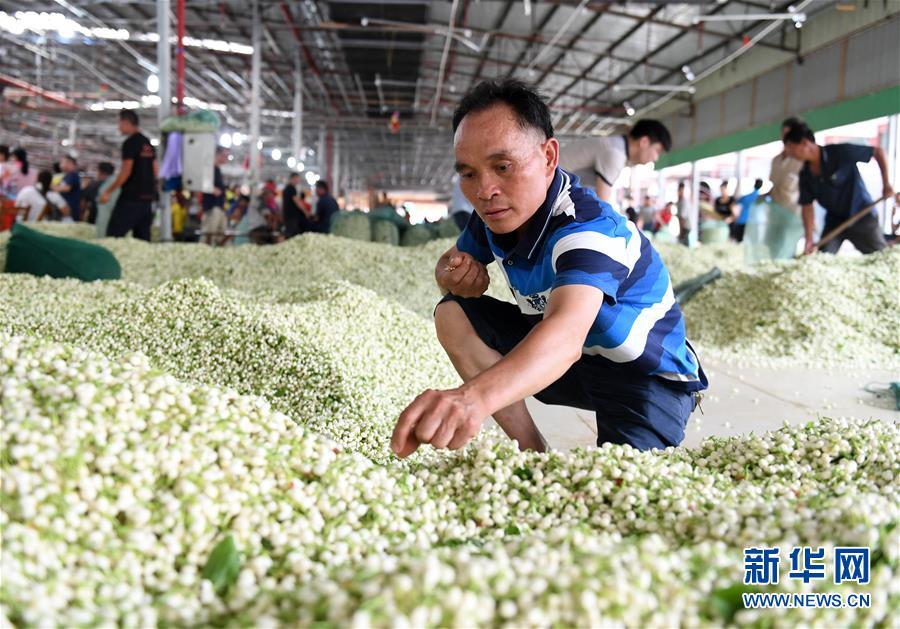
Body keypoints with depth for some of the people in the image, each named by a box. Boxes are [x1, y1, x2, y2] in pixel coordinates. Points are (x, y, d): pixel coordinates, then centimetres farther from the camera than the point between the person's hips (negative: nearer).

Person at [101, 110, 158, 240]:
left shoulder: (130, 143, -10)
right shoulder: (148, 143, 15)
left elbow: (126, 171, -14)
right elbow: (155, 170, 19)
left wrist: (108, 191, -9)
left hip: (131, 197, -8)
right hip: (148, 196, 8)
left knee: (113, 235, -7)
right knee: (143, 237, 8)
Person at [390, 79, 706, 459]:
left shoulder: (588, 228, -33)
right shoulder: (498, 212, -8)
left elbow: (567, 335, -52)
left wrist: (475, 395, -72)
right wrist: (452, 275, -18)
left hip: (648, 375, -7)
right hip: (562, 362, 7)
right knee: (454, 315, -8)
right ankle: (533, 455, -6)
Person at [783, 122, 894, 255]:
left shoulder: (840, 152, -21)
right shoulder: (805, 175, -6)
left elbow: (879, 151, -13)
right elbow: (807, 207, -3)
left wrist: (886, 183, -17)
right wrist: (809, 239, -12)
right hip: (834, 220, 4)